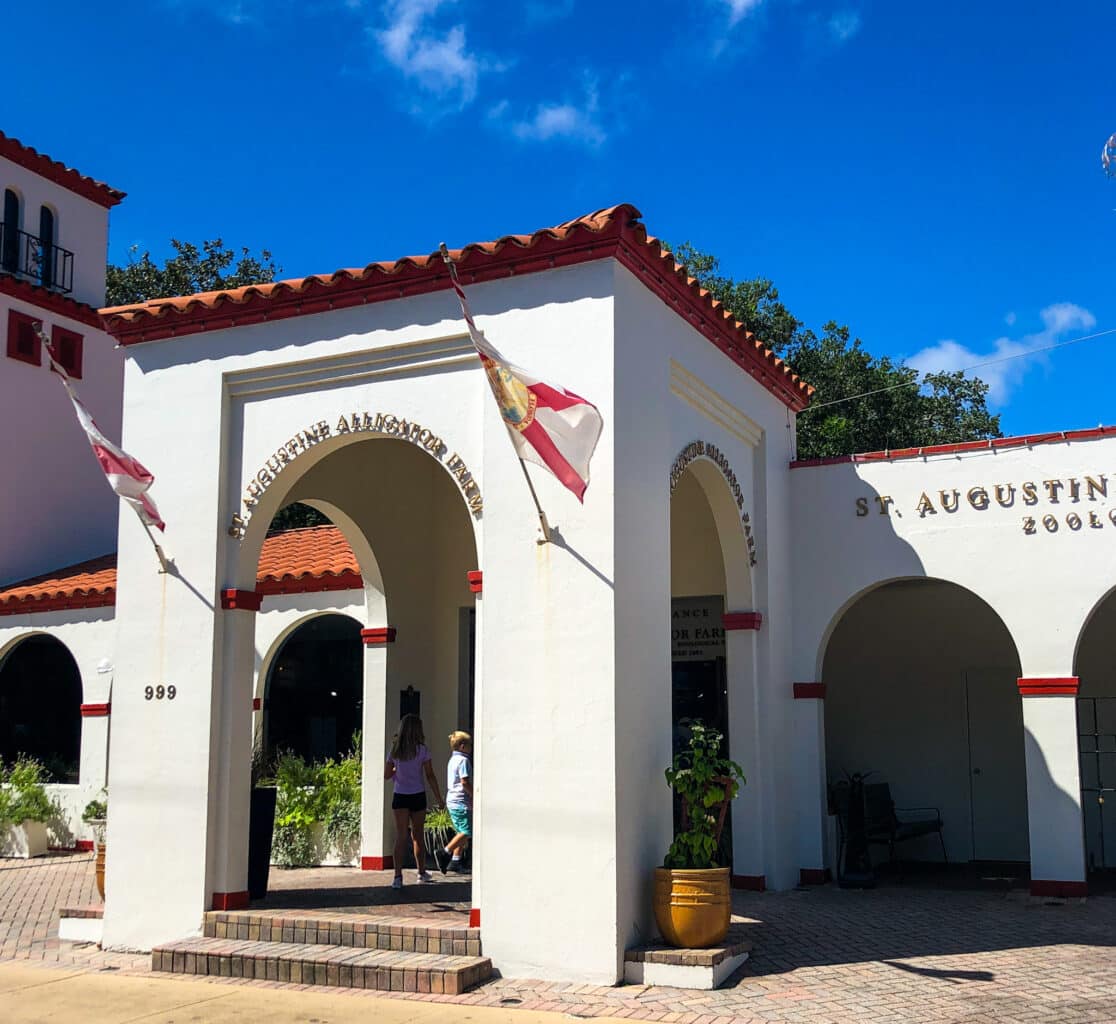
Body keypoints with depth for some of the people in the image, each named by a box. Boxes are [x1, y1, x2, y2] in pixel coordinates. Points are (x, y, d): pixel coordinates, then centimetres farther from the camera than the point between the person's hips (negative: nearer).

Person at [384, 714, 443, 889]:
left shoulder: (395, 751, 0)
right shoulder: (422, 750, -7)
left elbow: (387, 774, 6)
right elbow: (430, 775, -5)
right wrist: (439, 798, 1)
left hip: (400, 797, 1)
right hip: (418, 796, -1)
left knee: (401, 836, -1)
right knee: (417, 835, 14)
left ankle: (398, 876, -12)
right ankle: (422, 872, 30)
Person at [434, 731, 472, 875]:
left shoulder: (452, 760, 17)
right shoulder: (463, 760, -13)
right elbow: (465, 782, -20)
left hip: (452, 800, 10)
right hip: (461, 802, -10)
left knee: (461, 832, 14)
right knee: (466, 832, -8)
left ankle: (455, 861, 12)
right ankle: (445, 852, -15)